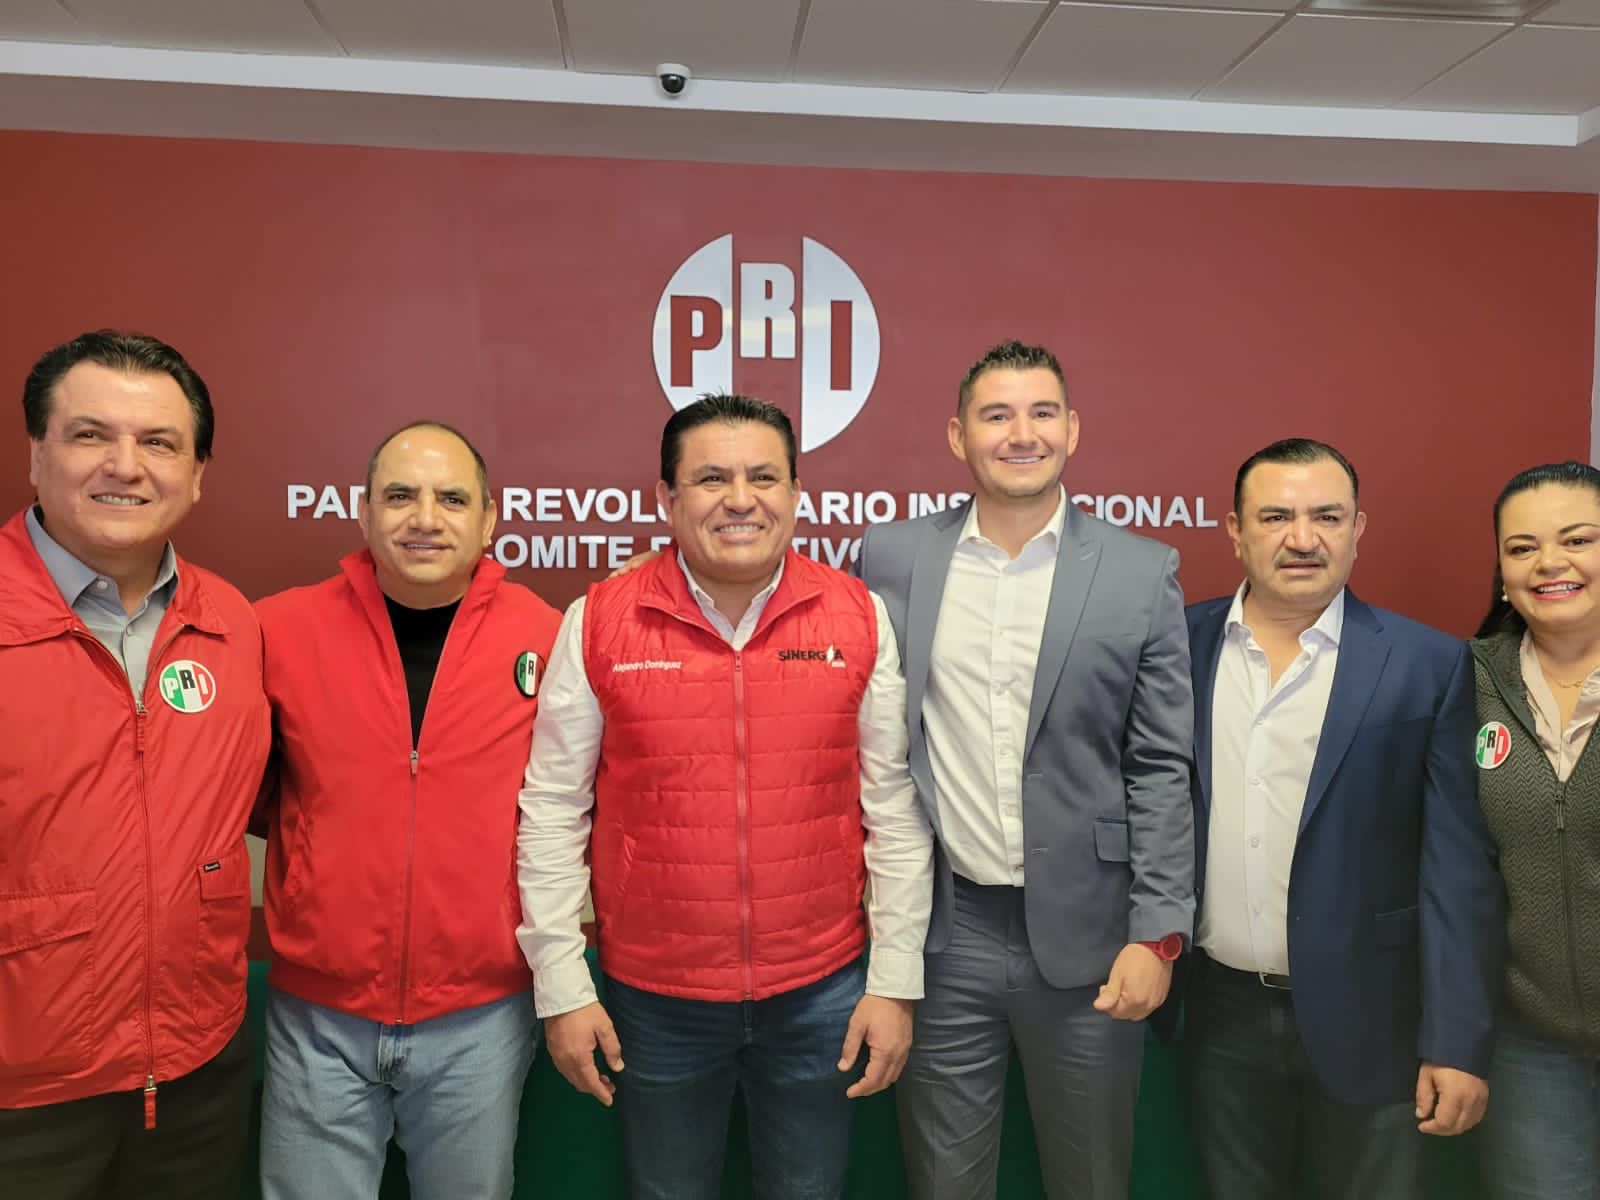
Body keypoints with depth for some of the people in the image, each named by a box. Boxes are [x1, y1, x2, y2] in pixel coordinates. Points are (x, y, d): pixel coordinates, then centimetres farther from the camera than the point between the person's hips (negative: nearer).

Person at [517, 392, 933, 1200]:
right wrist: (561, 988, -2)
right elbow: (553, 812, -3)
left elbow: (895, 808, -2)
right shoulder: (598, 623, -8)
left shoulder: (858, 617, -6)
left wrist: (895, 980, -1)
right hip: (652, 998, 0)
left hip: (821, 992, 1)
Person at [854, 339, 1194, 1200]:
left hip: (1086, 936, 0)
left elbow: (1161, 768, -2)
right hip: (940, 935, 1)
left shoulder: (1141, 572, -2)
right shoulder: (891, 557, 0)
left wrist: (1157, 934, -6)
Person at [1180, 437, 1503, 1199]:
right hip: (1221, 1013, 2)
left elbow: (1458, 868, -8)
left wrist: (1459, 1042, -10)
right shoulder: (1180, 647, -3)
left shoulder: (1427, 666, -8)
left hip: (1365, 1018, -2)